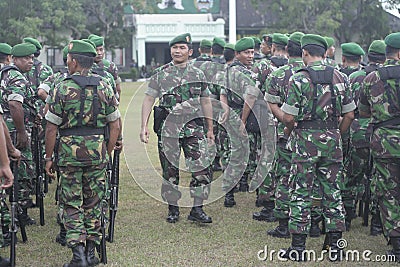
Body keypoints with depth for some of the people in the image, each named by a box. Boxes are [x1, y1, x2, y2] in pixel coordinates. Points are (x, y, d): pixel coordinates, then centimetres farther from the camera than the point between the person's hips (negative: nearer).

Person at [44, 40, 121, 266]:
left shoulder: (63, 88, -8)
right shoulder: (104, 86, 3)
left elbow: (52, 128, -7)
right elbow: (115, 126, 4)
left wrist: (49, 157, 3)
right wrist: (107, 154, 14)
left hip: (69, 152, -3)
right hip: (97, 152, 3)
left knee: (72, 204, 4)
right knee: (94, 203, 13)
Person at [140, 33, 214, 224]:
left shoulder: (198, 75, 10)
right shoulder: (160, 74, 3)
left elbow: (205, 102, 16)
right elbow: (148, 100, 2)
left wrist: (210, 129, 16)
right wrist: (144, 126, -7)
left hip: (193, 128, 1)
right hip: (168, 128, -1)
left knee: (202, 168, -7)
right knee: (170, 170, 5)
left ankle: (197, 209, 0)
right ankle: (173, 208, 18)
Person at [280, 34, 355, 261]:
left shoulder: (299, 79, -10)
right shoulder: (340, 78, 3)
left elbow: (289, 117, -12)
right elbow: (349, 115, 6)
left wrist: (289, 132, 8)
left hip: (305, 140, -3)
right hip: (332, 140, 4)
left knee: (301, 193, 3)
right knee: (333, 191, 11)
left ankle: (298, 246, 4)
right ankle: (334, 244, 14)